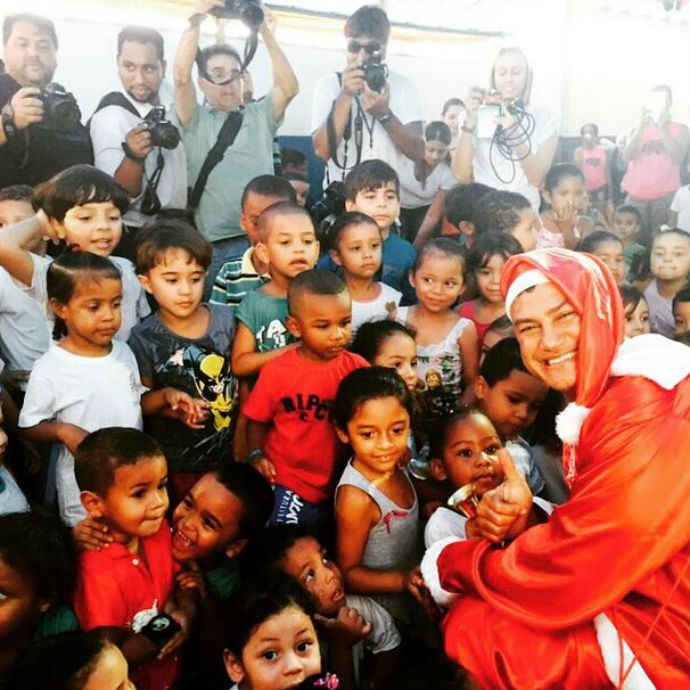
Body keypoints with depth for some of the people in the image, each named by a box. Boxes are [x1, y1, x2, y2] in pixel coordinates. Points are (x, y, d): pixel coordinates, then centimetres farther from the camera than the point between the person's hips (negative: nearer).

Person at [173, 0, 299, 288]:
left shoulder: (259, 116, 15)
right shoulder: (194, 121, 9)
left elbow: (289, 88, 0)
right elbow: (181, 77, -8)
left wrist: (264, 29, -1)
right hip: (214, 247, -2)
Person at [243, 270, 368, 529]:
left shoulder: (357, 368, -6)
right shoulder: (276, 372, -10)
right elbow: (258, 420, 3)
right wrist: (256, 455, -11)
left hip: (343, 486, 3)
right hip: (288, 485, -2)